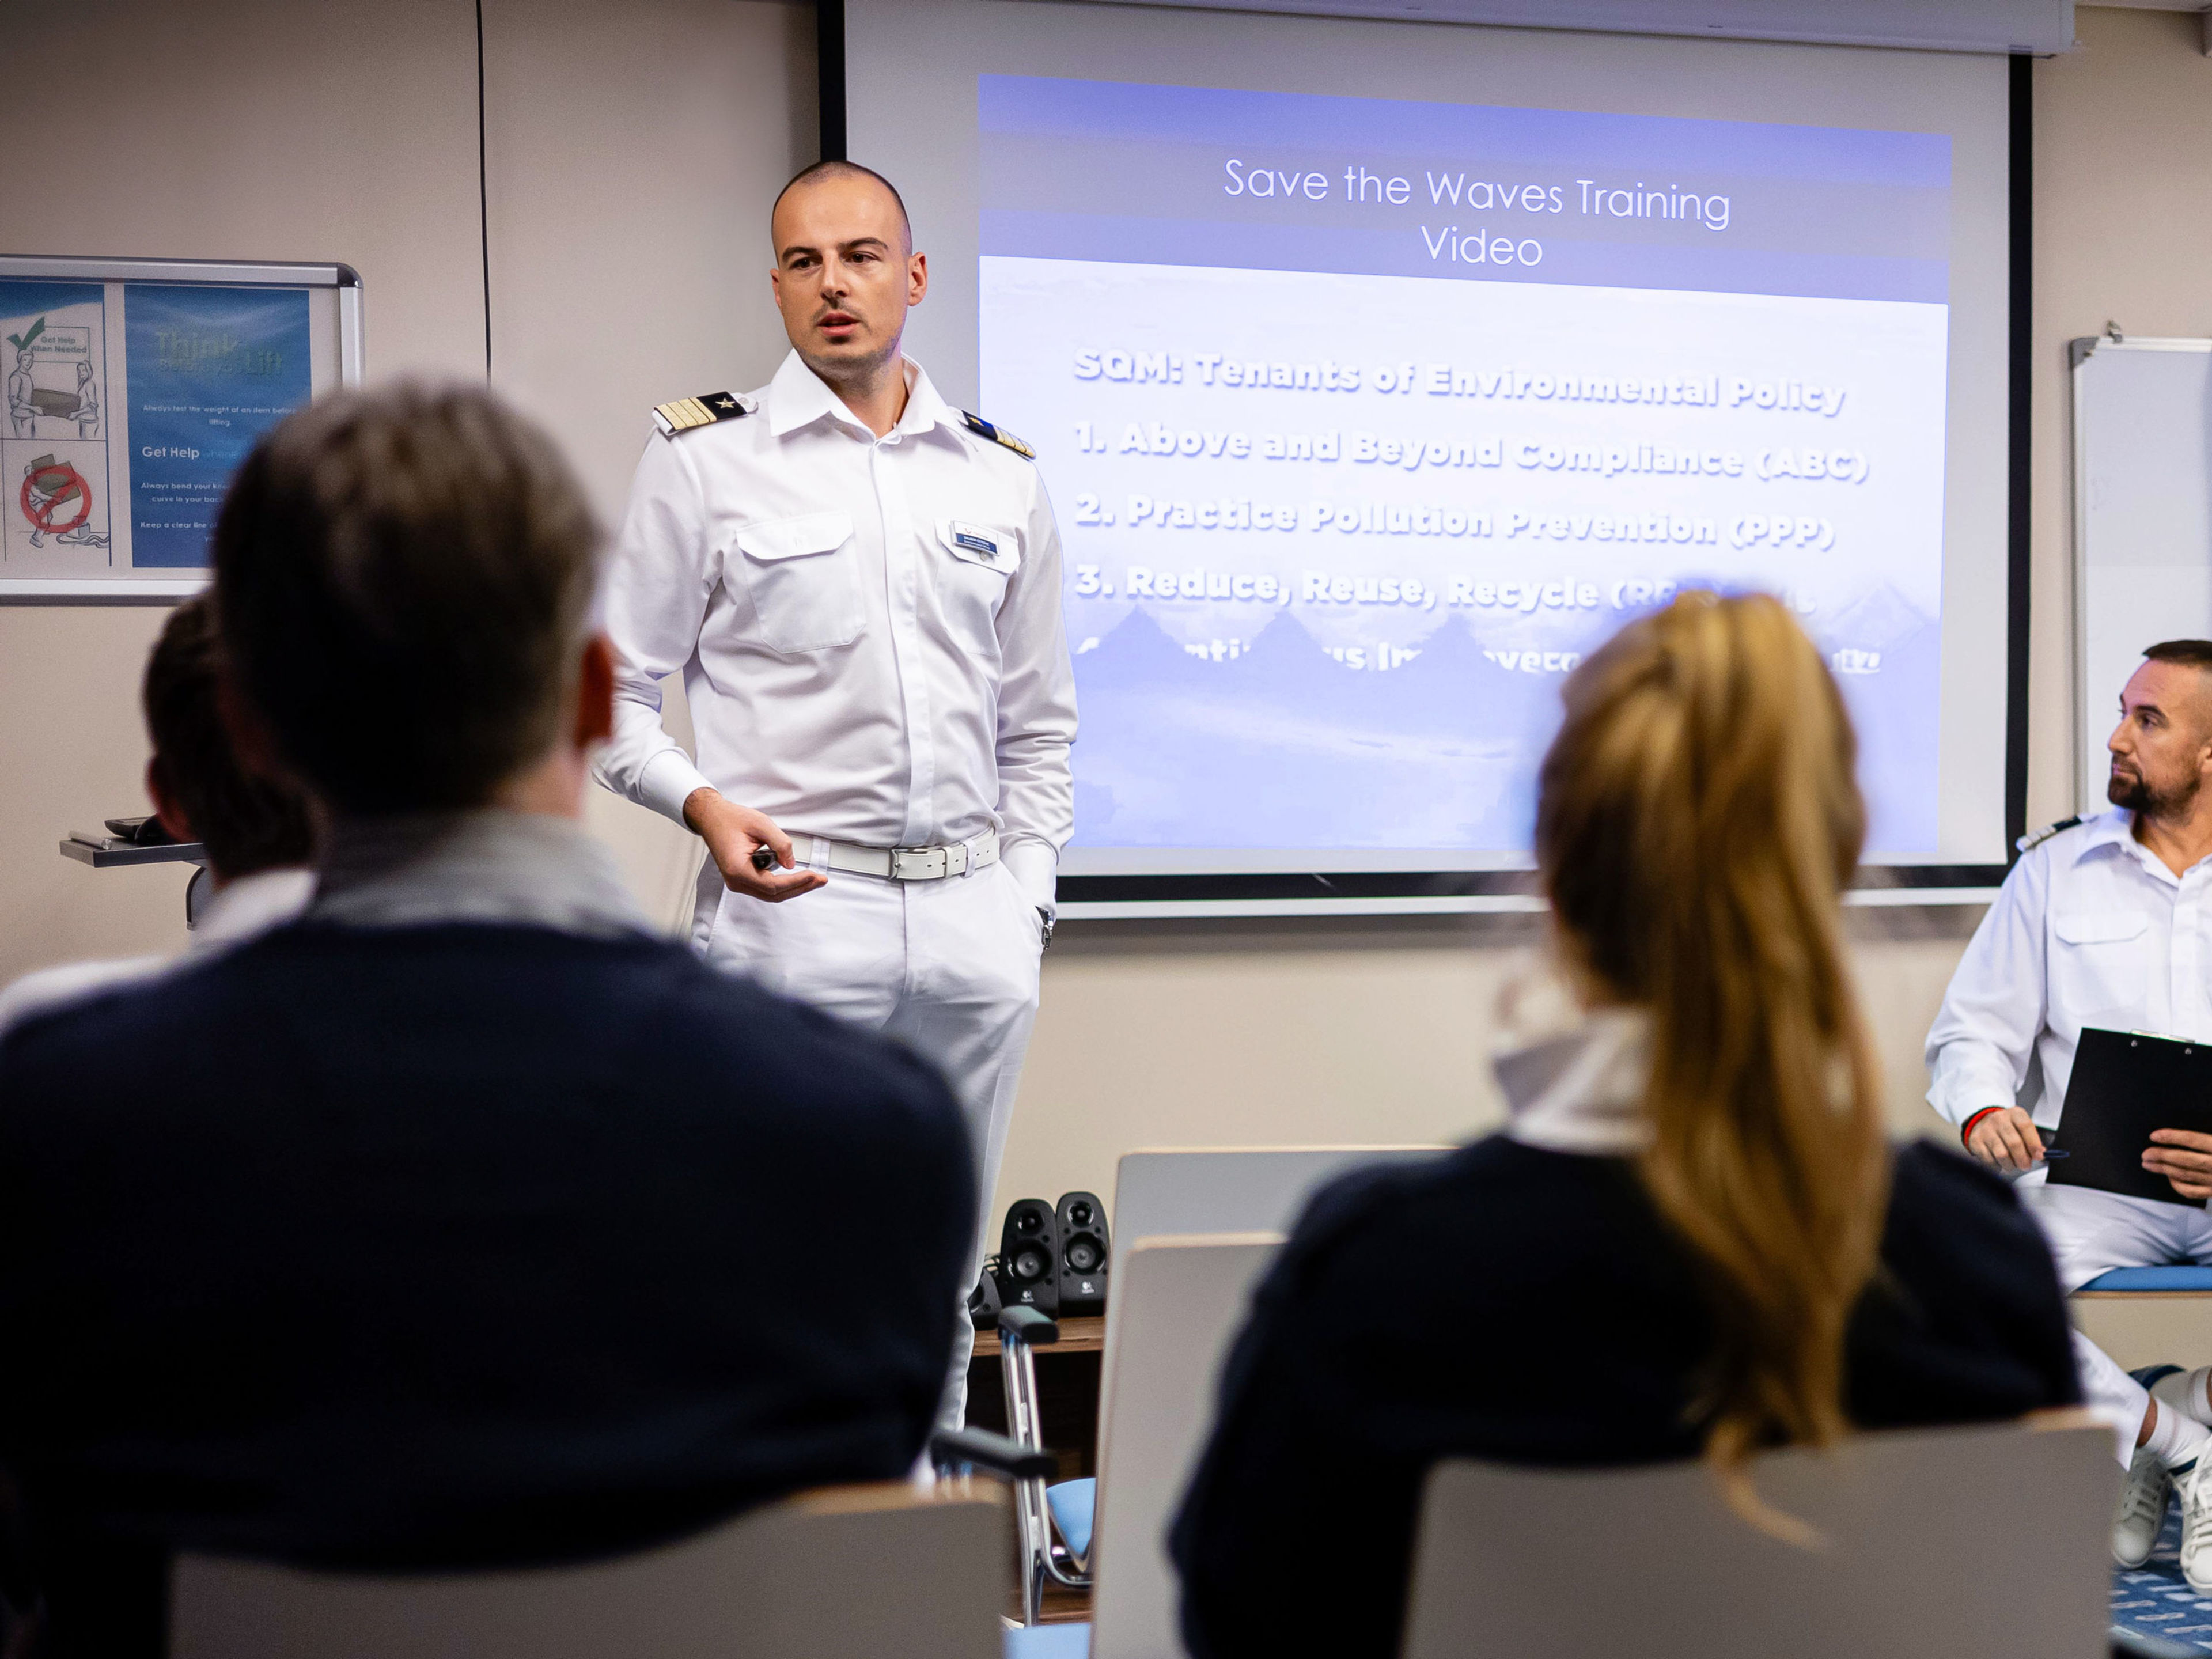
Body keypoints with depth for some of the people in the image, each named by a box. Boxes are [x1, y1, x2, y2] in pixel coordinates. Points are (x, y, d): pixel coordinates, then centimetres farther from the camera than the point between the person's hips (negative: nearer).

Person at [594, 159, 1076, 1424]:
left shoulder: (1003, 477, 11)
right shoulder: (707, 460, 1)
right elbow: (615, 692, 1)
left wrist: (1028, 895, 10)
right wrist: (702, 804, -16)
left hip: (973, 917, 4)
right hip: (793, 908, -4)